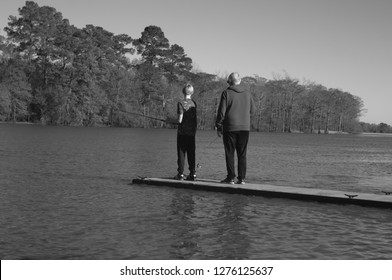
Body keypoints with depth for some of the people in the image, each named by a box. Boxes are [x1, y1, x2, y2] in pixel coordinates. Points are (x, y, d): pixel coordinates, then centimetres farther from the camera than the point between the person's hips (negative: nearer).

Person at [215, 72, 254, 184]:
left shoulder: (226, 93, -7)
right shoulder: (247, 93, 5)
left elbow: (221, 111, -7)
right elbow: (252, 109, 13)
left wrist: (218, 127, 0)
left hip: (230, 128, -3)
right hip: (245, 128, 3)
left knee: (230, 153, 3)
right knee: (242, 154, 7)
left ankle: (230, 177, 3)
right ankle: (242, 178, 6)